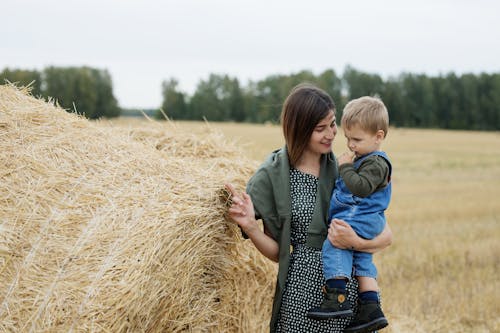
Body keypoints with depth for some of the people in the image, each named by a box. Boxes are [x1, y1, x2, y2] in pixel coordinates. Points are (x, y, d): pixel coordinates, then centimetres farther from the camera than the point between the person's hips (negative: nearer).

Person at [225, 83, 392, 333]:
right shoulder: (271, 177, -2)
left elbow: (386, 235, 1)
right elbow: (278, 253, 2)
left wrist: (356, 242, -18)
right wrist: (250, 227, -15)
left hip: (354, 286, 2)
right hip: (303, 291, -2)